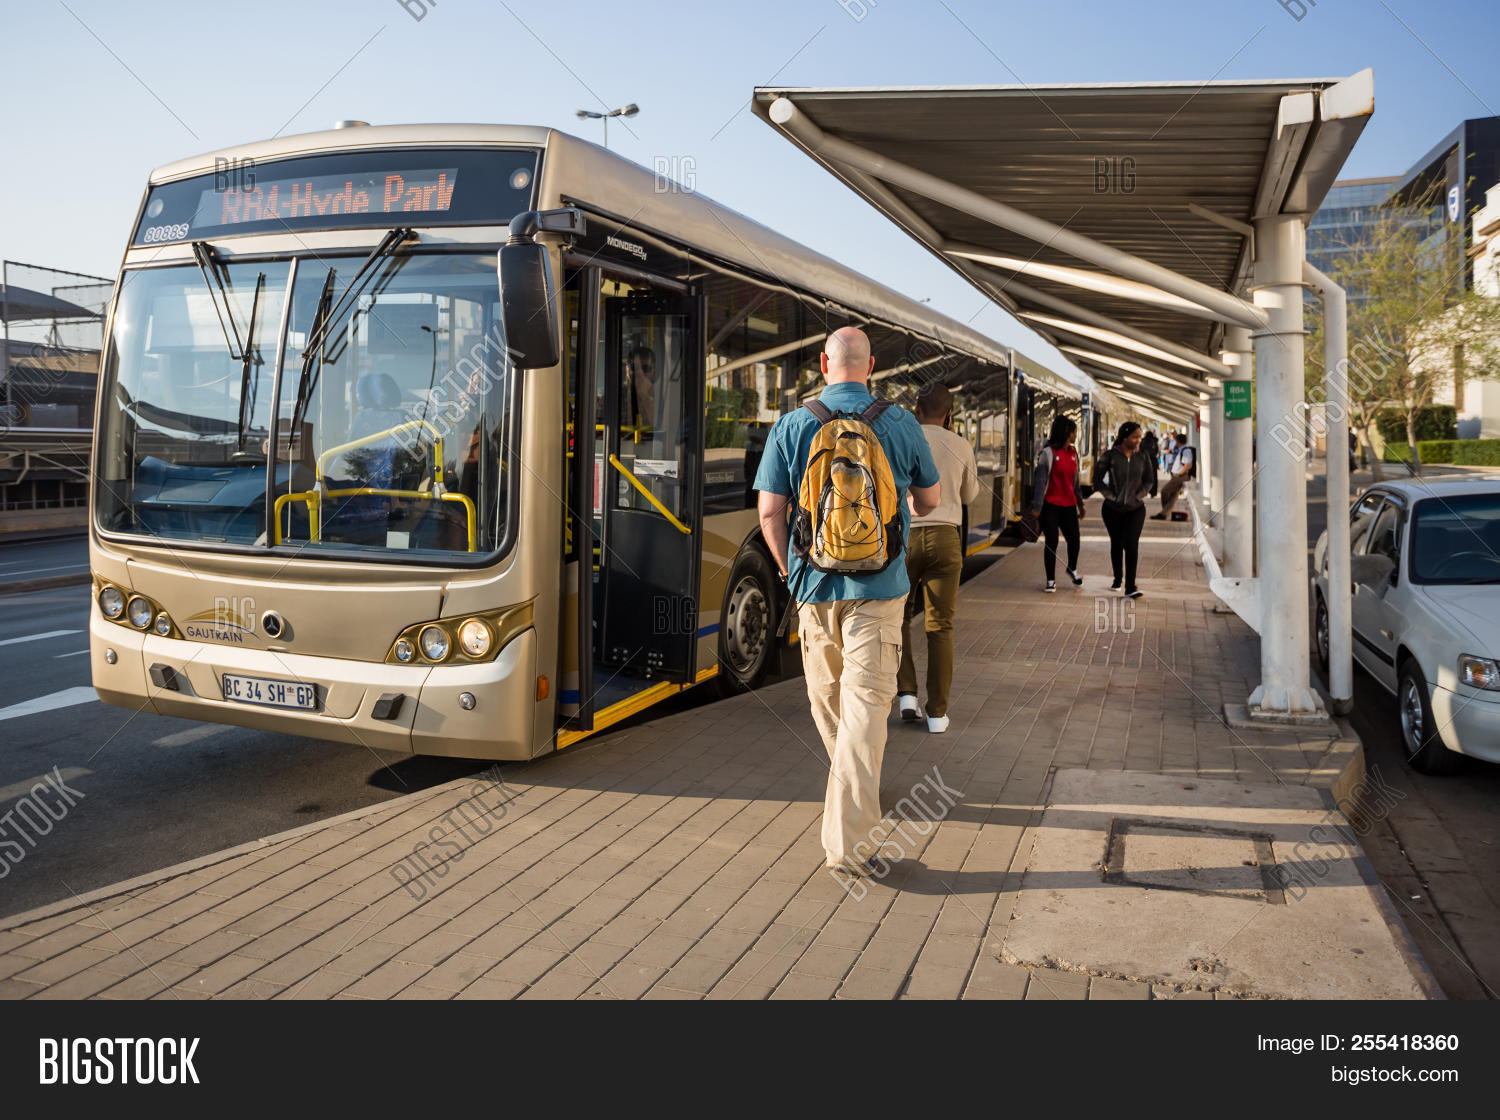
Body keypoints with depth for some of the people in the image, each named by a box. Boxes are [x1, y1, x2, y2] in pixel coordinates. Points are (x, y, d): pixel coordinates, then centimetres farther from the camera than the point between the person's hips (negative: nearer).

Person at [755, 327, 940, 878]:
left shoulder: (791, 426, -1)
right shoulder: (900, 424, -2)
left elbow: (769, 511, -2)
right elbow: (930, 499, 11)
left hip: (815, 583, 2)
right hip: (878, 585, -2)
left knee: (827, 697, 20)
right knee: (867, 702, -3)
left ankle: (854, 791, 42)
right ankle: (848, 839, -7)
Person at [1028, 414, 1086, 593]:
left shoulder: (1073, 453, 11)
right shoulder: (1049, 453, -8)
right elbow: (1041, 480, -10)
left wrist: (1080, 503, 21)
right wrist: (1037, 507, -13)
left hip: (1069, 505, 5)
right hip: (1051, 505, -5)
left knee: (1074, 540, 2)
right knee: (1052, 542, 0)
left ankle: (1072, 569, 31)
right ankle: (1051, 581, 11)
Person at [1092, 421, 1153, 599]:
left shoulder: (1142, 457, 1)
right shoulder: (1110, 456, -7)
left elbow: (1149, 480, 12)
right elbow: (1097, 480, -2)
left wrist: (1138, 496, -1)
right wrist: (1111, 496, -7)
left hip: (1135, 509, 0)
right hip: (1113, 509, 0)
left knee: (1131, 545, -10)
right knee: (1116, 544, 12)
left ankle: (1130, 587, -12)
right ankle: (1117, 579, 31)